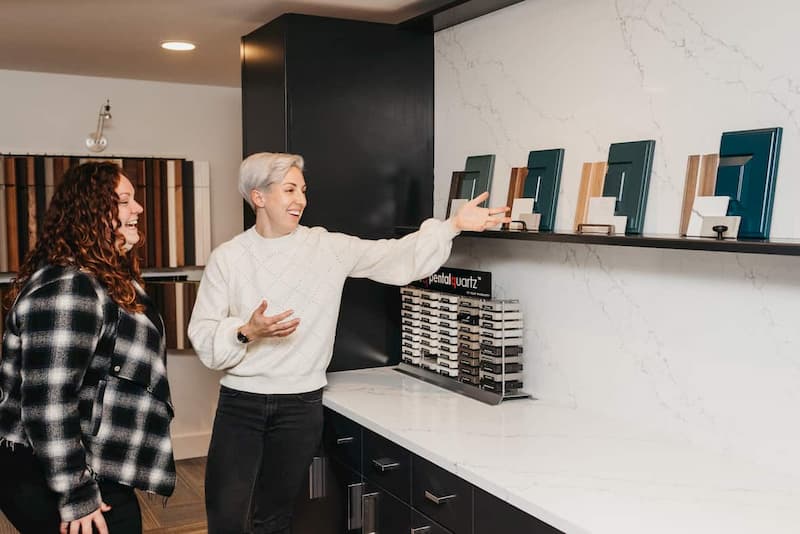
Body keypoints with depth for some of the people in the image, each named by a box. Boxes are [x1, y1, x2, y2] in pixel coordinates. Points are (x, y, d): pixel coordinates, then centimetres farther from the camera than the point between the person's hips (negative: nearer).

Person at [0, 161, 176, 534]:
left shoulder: (105, 279, 11)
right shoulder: (67, 287, -21)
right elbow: (48, 404, -26)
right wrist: (76, 499, -23)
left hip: (99, 472, 10)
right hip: (50, 481, -10)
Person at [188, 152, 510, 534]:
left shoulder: (328, 248, 1)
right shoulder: (227, 258, -1)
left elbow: (396, 259, -3)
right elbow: (203, 336, -2)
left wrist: (454, 225, -12)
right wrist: (247, 333, -21)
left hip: (301, 404, 1)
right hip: (240, 401, 0)